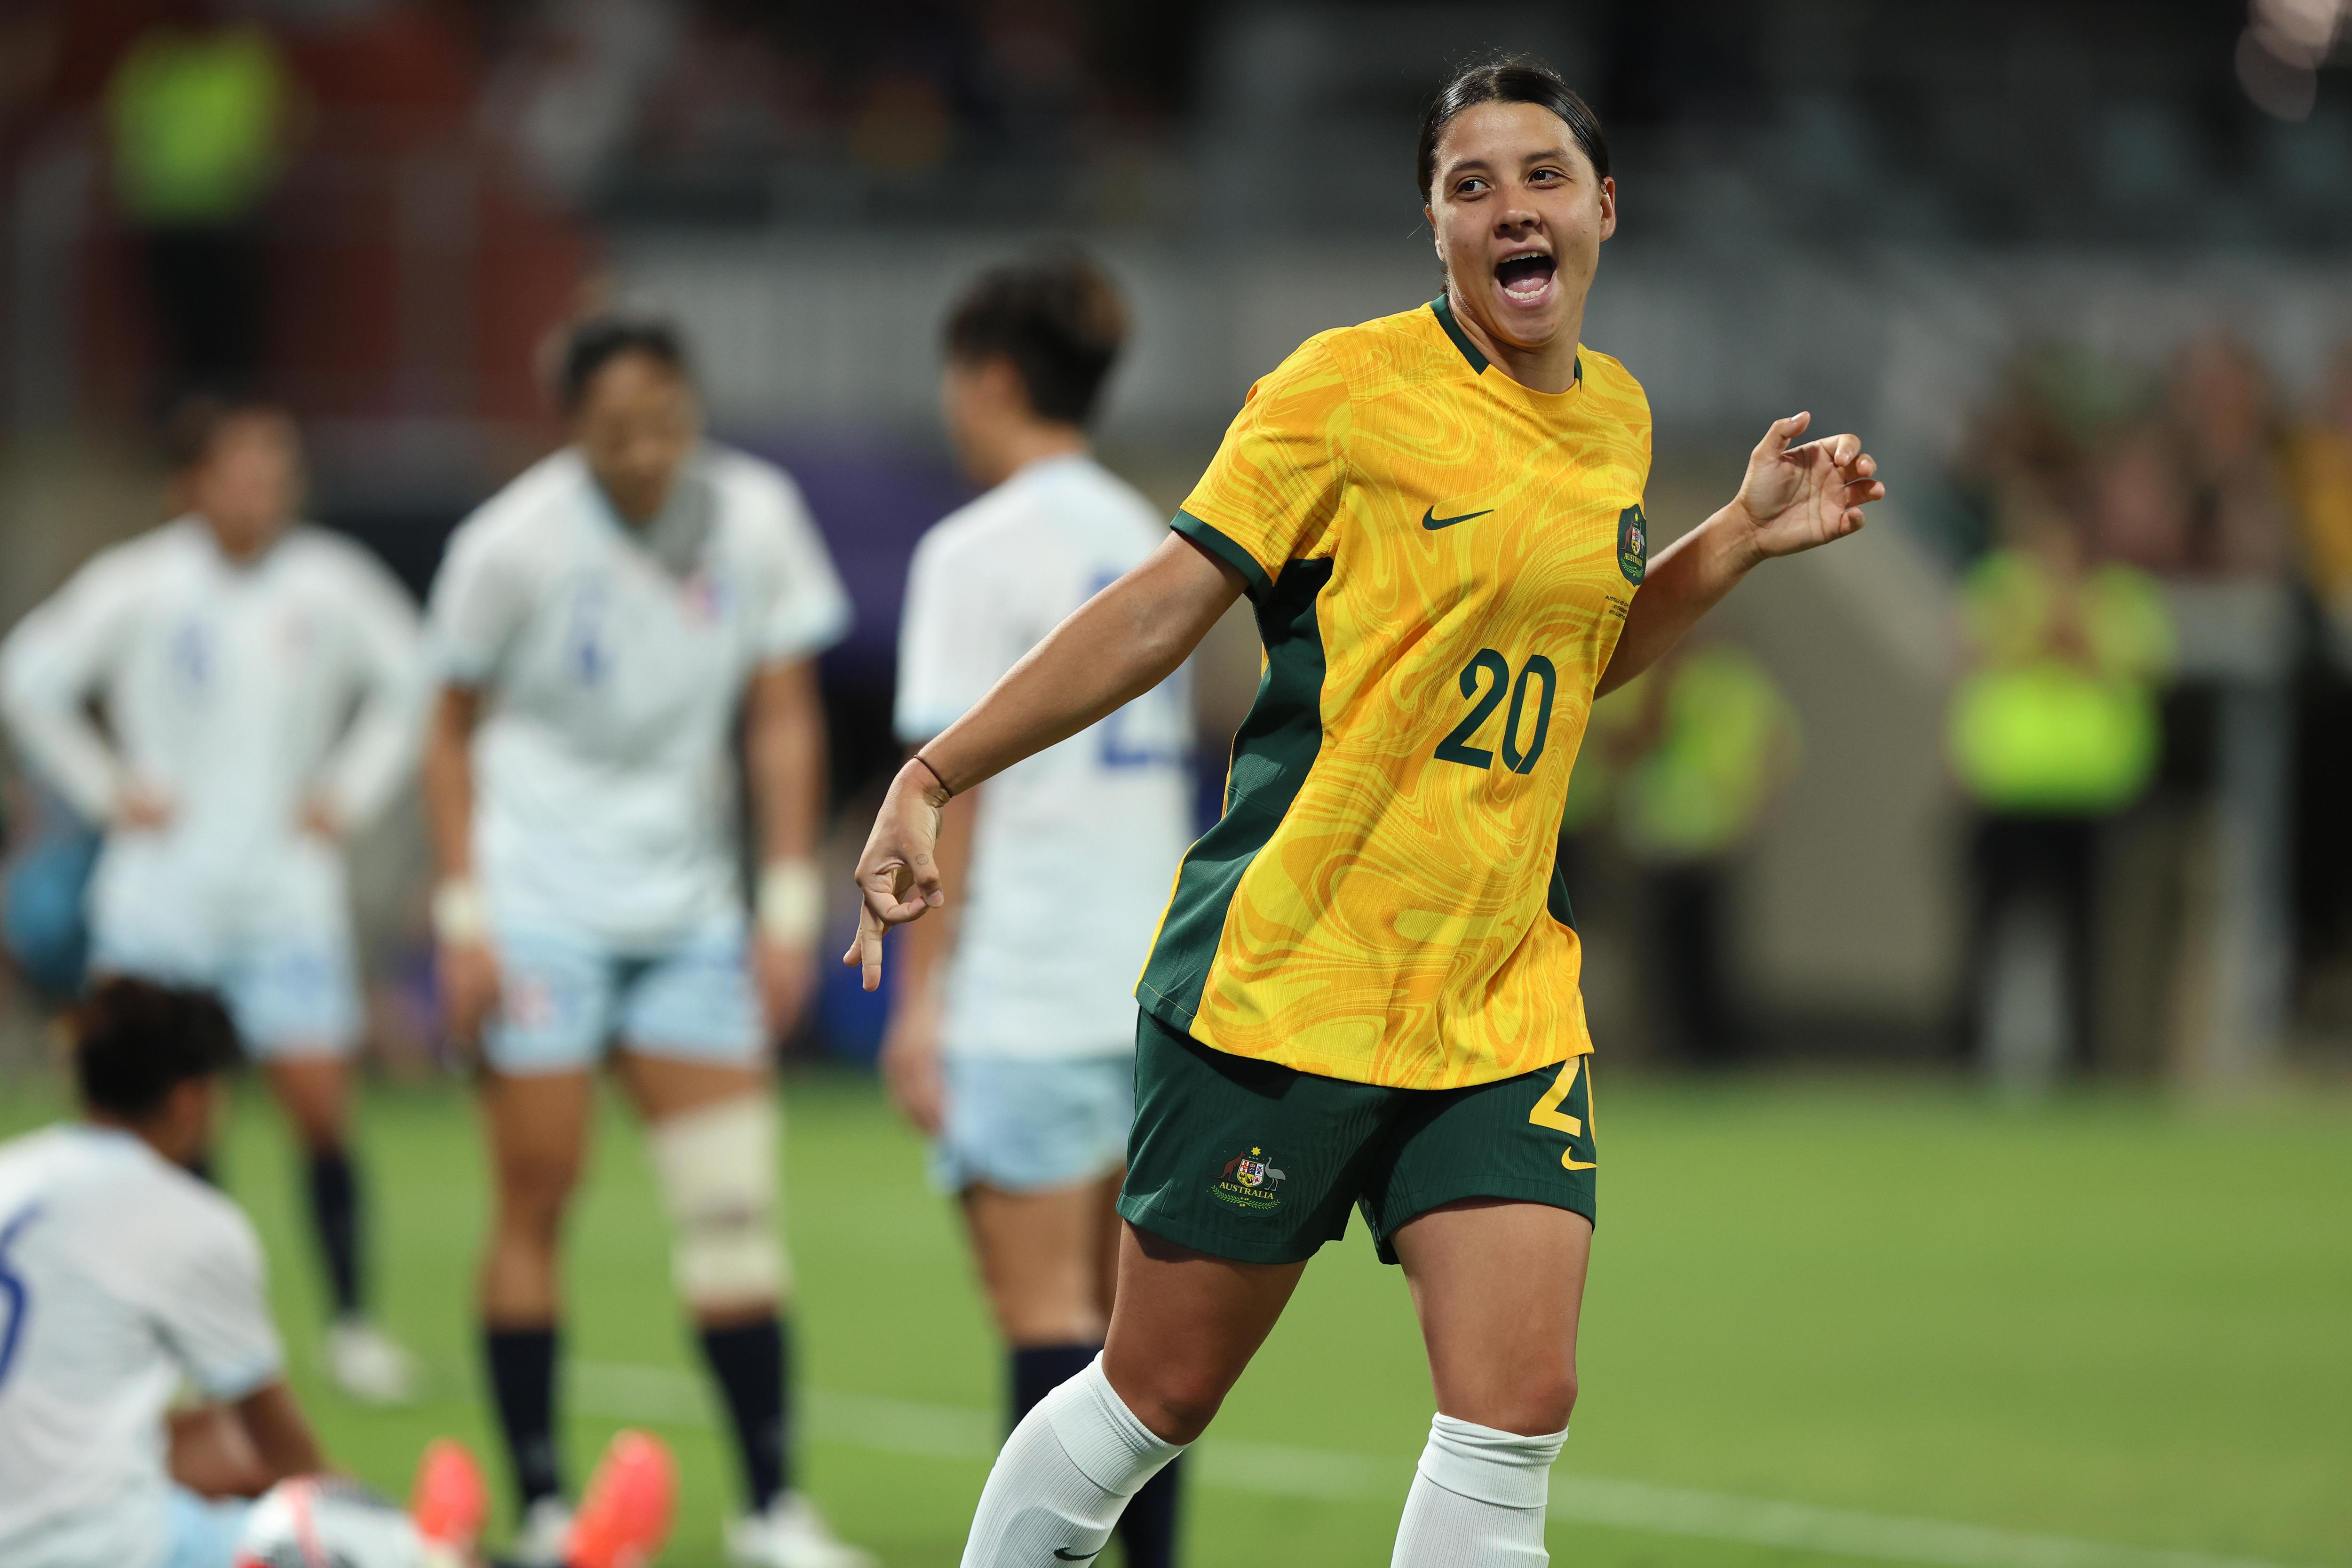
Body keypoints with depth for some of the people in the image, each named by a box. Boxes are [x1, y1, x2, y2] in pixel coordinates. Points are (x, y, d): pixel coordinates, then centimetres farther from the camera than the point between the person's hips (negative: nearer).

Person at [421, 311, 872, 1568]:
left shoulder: (755, 516, -4)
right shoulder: (513, 543, -12)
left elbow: (783, 721, 2)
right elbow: (453, 731, -1)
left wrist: (790, 908, -2)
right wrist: (463, 919, -7)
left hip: (687, 905, 3)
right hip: (538, 908, -3)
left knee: (734, 1202, -2)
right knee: (536, 1204, -3)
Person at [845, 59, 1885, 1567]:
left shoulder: (1617, 418, 11)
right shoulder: (1352, 387, -8)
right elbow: (1166, 604, -8)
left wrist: (1743, 536, 14)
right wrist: (934, 778, -14)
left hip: (1504, 1003, 5)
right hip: (1286, 977, -5)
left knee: (1517, 1422, -9)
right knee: (1157, 1399, 2)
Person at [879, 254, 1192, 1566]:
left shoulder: (980, 552, -8)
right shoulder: (1149, 541, 14)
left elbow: (951, 794, -11)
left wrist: (919, 994, -10)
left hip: (1028, 999, -7)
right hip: (1152, 972, 7)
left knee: (1045, 1307, -7)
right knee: (1134, 1310, 8)